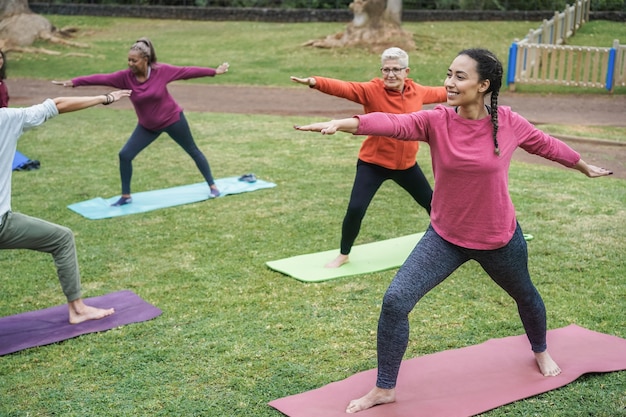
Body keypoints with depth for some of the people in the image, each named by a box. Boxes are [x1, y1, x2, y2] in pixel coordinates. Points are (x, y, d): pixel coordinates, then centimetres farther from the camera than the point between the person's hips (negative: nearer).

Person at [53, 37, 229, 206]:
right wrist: (74, 82, -33)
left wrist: (214, 72, -5)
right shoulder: (125, 76, -17)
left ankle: (212, 186, 29)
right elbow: (101, 78, -24)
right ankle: (126, 196, 11)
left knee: (192, 151, 12)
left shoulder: (162, 70, -21)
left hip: (172, 119, -3)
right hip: (147, 126, 3)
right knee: (125, 155, -5)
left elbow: (187, 71, -11)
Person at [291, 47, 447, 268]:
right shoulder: (372, 90, -17)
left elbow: (440, 93, 19)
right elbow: (343, 88, -33)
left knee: (432, 203, 20)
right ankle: (343, 255, 11)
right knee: (356, 209, -13)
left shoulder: (417, 91, -2)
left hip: (406, 164, 5)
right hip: (373, 163, -4)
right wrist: (315, 82, -51)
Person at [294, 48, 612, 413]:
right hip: (445, 238, 0)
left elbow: (547, 144, 4)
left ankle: (541, 352, 61)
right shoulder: (436, 121, -16)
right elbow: (395, 123, -34)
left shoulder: (509, 123, -14)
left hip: (500, 239, 1)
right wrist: (343, 123, -53)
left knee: (524, 295, 26)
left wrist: (585, 167, 21)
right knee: (395, 301, -13)